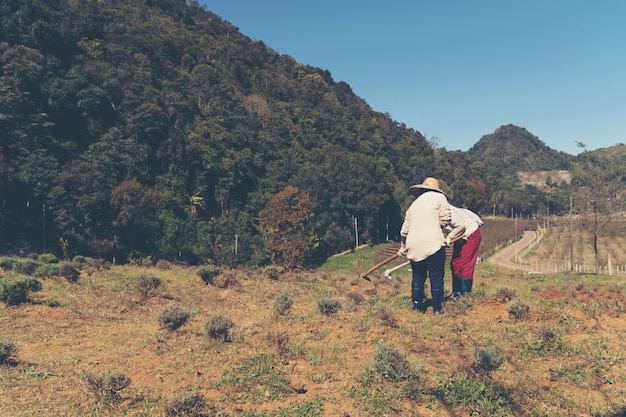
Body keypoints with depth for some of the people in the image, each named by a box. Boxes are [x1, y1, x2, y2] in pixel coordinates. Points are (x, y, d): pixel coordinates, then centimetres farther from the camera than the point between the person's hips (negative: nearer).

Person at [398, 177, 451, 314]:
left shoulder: (414, 203, 21)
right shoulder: (439, 197, 6)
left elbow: (404, 230, 24)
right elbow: (445, 220, -4)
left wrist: (403, 247, 37)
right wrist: (437, 227, 17)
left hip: (414, 246, 5)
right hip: (433, 244, -5)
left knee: (418, 278, 15)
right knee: (436, 278, 4)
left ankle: (417, 306, 21)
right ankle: (437, 309, 8)